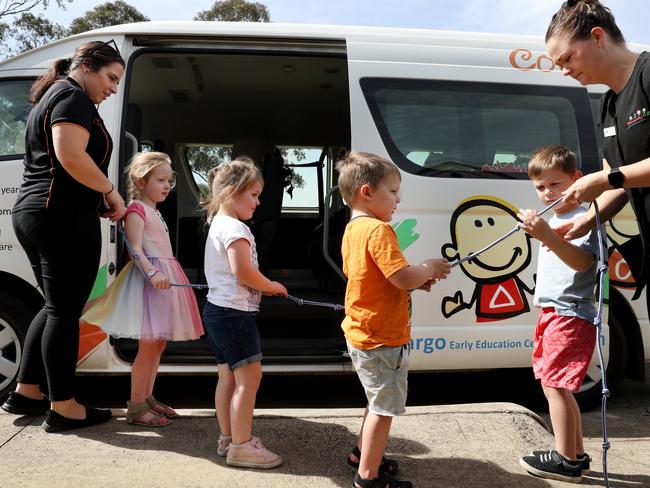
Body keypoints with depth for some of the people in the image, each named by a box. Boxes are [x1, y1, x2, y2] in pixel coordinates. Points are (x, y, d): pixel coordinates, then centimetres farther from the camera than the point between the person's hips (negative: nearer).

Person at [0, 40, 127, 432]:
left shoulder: (51, 98, 25)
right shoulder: (73, 96, -7)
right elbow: (70, 156, -22)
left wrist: (98, 199, 15)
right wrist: (111, 192, -11)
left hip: (32, 212, 10)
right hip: (65, 217, -10)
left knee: (57, 306, 17)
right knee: (65, 311, -4)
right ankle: (62, 407, 5)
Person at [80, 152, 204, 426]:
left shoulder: (153, 210, 21)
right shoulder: (136, 209, -8)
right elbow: (136, 249, -18)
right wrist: (153, 273, -31)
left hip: (163, 278, 9)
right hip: (149, 279, -9)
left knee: (158, 343, 11)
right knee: (148, 345, -8)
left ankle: (147, 397, 21)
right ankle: (136, 407, 0)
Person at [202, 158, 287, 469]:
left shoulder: (217, 224, 17)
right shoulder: (234, 227, -16)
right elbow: (243, 270, -26)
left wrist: (263, 287, 11)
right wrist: (272, 287, -11)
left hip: (217, 310, 11)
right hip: (234, 313, -11)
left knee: (228, 377, 15)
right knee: (249, 377, -6)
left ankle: (228, 438, 25)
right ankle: (241, 446, 0)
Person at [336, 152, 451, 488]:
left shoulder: (352, 229, 9)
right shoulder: (378, 230, -21)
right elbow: (403, 277, -28)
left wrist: (418, 281, 8)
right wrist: (429, 269, -8)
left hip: (361, 333, 10)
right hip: (382, 338, -10)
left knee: (378, 401, 26)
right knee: (384, 406, 4)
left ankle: (363, 453, 41)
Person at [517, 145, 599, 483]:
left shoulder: (582, 218, -12)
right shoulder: (553, 219, 17)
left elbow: (581, 261, -30)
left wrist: (547, 237, -41)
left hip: (570, 314, -10)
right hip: (552, 313, 10)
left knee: (554, 384, -8)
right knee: (558, 387, 14)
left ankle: (565, 460, 2)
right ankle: (577, 456, 24)